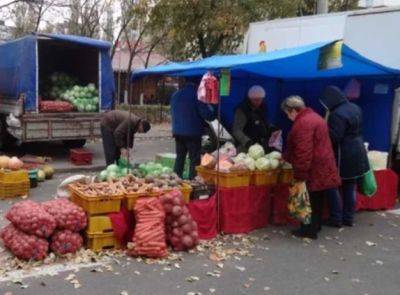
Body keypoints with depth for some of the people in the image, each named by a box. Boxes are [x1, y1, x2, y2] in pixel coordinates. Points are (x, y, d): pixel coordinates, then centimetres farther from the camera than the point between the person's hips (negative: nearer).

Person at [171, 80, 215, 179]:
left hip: (177, 131, 7)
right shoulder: (196, 94, -13)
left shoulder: (175, 95, 9)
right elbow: (207, 114, -13)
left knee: (180, 157, 16)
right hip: (193, 133, -6)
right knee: (194, 159, 1)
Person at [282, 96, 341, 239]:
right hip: (322, 168, 10)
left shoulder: (303, 123, -19)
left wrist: (300, 174, -23)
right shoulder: (313, 117, 16)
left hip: (314, 169, -10)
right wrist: (285, 157, 25)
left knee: (311, 200, 1)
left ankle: (310, 230, 10)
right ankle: (315, 226, 29)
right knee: (317, 199, 17)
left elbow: (304, 152, -25)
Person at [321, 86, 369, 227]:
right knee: (350, 187, 14)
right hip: (357, 153, 9)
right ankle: (348, 218, 22)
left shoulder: (337, 114, -23)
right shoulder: (355, 108, 7)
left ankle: (336, 218, 8)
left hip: (343, 156, -9)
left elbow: (333, 138, -22)